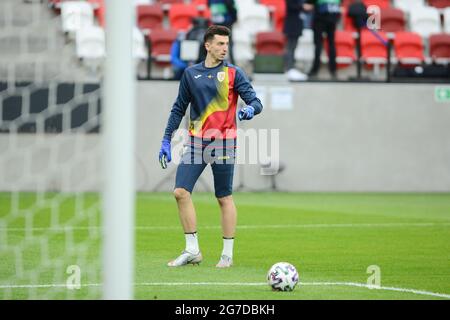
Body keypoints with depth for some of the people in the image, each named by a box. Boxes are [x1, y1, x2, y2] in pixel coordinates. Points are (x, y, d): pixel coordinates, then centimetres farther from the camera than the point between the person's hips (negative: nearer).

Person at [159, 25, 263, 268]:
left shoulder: (233, 73, 1)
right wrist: (166, 140, 11)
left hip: (223, 142, -3)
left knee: (224, 198, 1)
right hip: (196, 142, 3)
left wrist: (250, 109, -28)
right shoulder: (191, 74, 10)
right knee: (181, 192, -7)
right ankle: (192, 250, 3)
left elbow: (255, 101, -4)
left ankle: (228, 254, 11)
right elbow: (179, 109, 16)